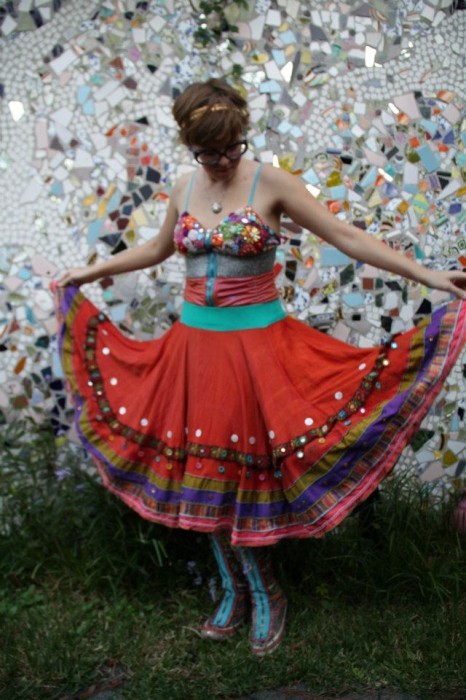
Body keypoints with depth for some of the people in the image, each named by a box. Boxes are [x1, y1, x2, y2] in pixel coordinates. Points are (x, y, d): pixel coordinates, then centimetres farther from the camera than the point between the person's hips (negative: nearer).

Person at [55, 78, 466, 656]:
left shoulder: (270, 183, -8)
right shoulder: (184, 188, 5)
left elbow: (346, 237, -11)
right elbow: (159, 248, 23)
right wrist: (90, 272, 28)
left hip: (256, 340, -4)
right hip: (195, 340, 5)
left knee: (242, 471, -2)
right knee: (203, 472, 8)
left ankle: (265, 595, 20)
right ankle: (236, 591, 26)